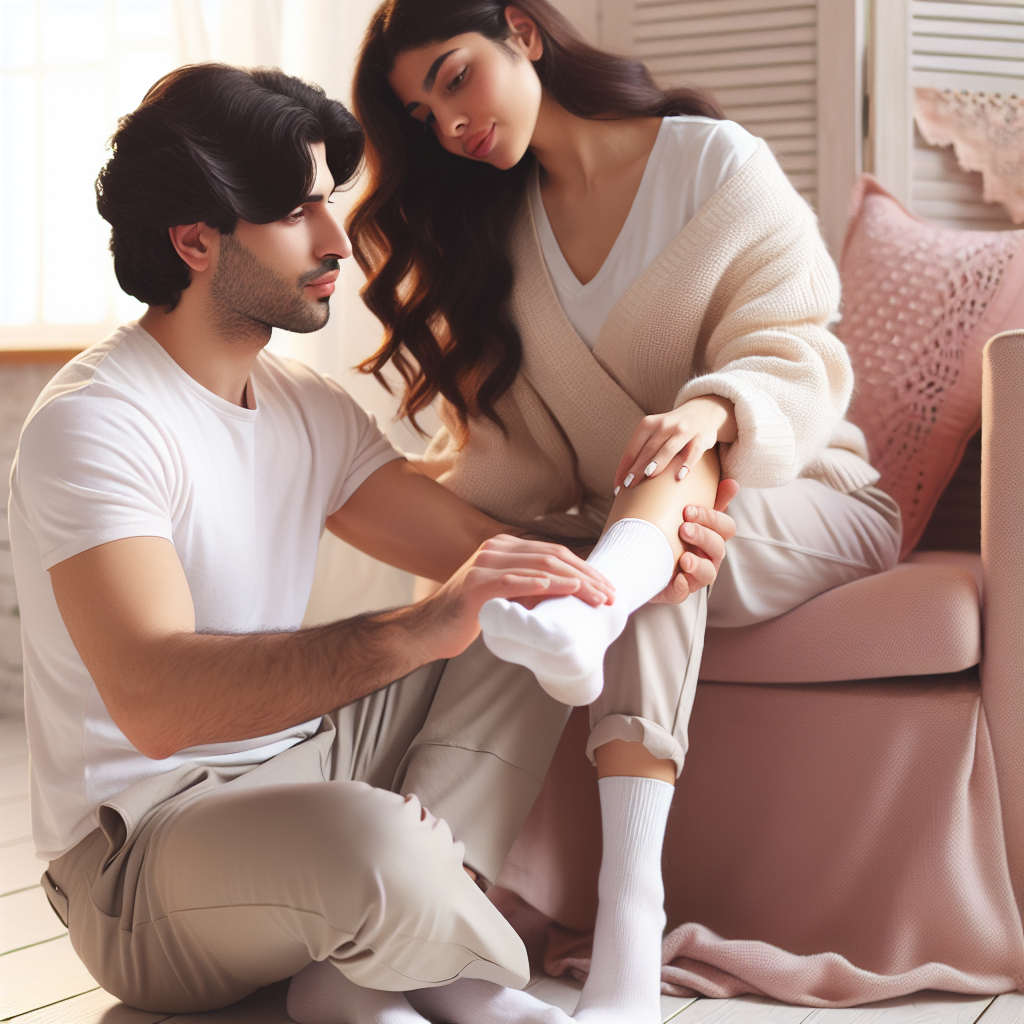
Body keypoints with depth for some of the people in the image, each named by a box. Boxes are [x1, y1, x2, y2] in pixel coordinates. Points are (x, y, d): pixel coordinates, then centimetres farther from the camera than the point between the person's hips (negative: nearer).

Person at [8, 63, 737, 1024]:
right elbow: (155, 701, -34)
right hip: (143, 849, -9)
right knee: (375, 844, -39)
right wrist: (415, 630, -45)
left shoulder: (307, 407, 9)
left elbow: (485, 553, 4)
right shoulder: (94, 423, -19)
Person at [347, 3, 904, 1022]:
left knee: (667, 491, -37)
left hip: (806, 502, -3)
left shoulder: (712, 161, -4)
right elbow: (509, 438, 3)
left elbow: (796, 352, -14)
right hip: (621, 529, 4)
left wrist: (717, 408, -36)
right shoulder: (490, 224, 10)